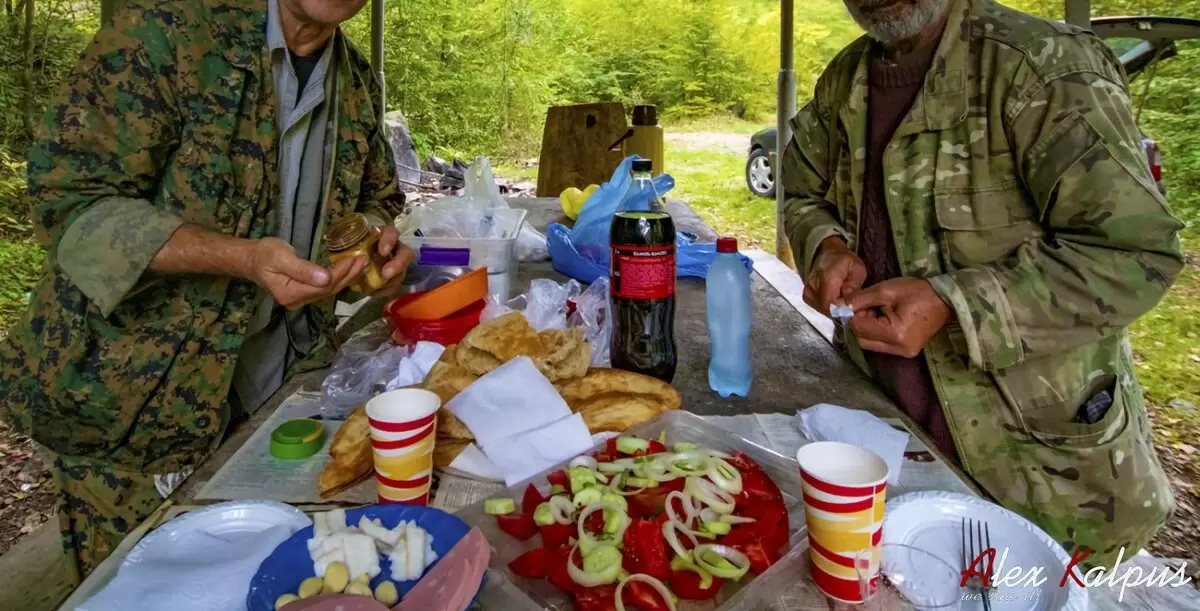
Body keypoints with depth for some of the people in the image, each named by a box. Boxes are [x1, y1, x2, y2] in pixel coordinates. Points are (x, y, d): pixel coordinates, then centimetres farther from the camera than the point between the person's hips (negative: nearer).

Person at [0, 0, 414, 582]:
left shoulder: (357, 81, 3)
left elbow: (376, 196, 16)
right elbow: (71, 198, -18)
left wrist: (378, 243, -8)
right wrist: (244, 259, -31)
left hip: (280, 382, 5)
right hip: (133, 391, -4)